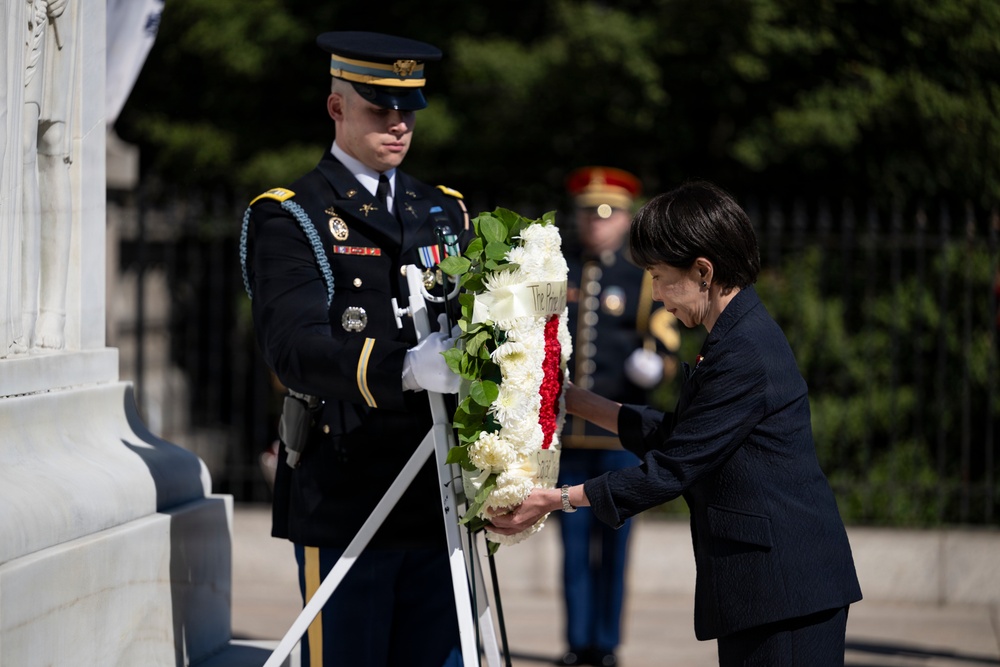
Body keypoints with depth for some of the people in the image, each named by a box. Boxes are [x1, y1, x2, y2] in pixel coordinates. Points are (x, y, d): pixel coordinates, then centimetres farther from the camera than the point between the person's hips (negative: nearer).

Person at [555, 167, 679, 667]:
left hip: (620, 433, -2)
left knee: (613, 542, 1)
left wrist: (651, 367, -19)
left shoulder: (646, 279, 6)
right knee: (574, 541, 3)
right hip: (565, 432, 2)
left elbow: (663, 347, 3)